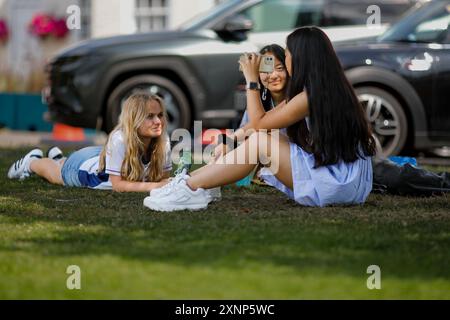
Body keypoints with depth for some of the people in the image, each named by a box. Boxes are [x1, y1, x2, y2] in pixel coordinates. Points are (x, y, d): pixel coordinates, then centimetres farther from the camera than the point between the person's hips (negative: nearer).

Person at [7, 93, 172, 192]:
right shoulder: (119, 139, -45)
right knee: (54, 174, 28)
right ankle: (32, 161, 59)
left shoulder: (163, 141, -31)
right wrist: (152, 186, -50)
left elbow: (163, 178, -18)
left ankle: (59, 158, 66)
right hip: (82, 166, -5)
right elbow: (118, 184, -39)